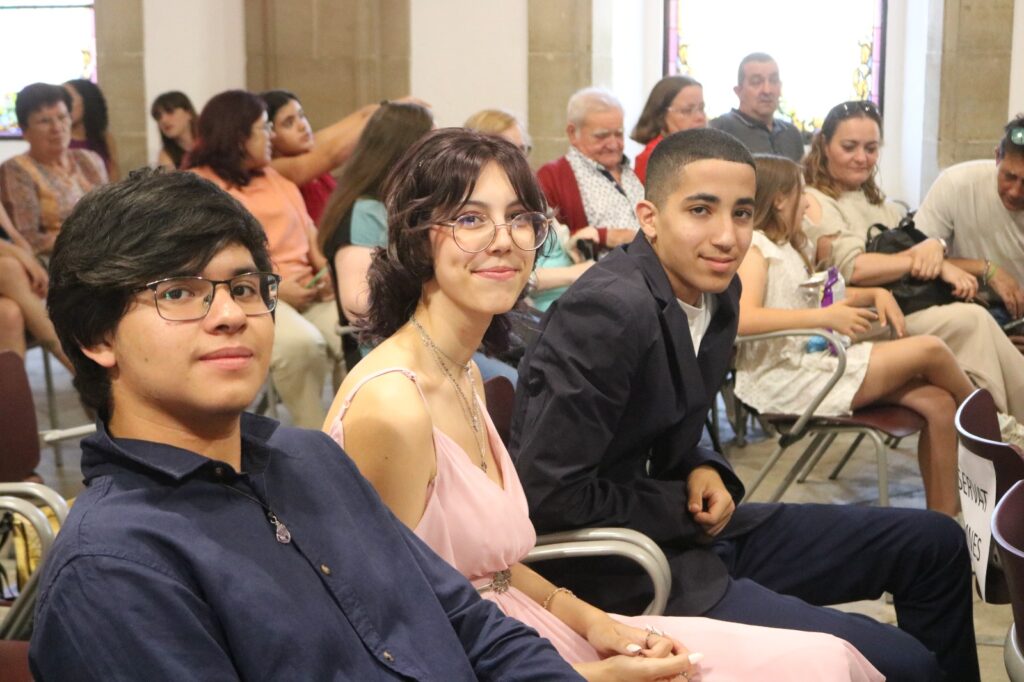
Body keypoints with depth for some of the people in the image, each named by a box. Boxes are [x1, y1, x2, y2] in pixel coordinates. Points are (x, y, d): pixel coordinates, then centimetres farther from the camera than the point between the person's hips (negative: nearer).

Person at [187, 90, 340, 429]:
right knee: (302, 343, -36)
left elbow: (308, 231, 23)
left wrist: (327, 269, 1)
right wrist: (273, 289, -16)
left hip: (306, 291, 6)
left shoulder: (275, 176, 25)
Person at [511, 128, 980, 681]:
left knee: (934, 544, 15)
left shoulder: (715, 291, 3)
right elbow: (548, 494, -24)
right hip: (621, 568, -9)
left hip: (688, 530, 9)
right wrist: (685, 505, -14)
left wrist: (704, 473, -5)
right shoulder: (610, 310, -24)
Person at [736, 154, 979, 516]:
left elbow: (820, 296, 32)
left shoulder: (786, 247, 20)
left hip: (817, 361, 10)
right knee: (930, 349, -11)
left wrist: (875, 294, 13)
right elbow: (744, 318, -27)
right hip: (787, 378, -10)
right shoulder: (753, 247, -10)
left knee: (938, 403, -6)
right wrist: (826, 316, -28)